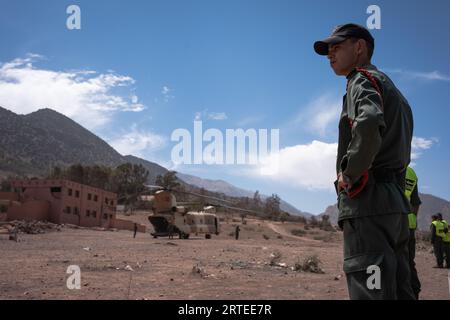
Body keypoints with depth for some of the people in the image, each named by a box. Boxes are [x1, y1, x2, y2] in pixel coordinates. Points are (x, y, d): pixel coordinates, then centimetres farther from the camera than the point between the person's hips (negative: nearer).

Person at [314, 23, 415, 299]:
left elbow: (369, 124, -26)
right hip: (396, 203, 10)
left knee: (371, 291, -12)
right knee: (399, 290, 10)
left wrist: (348, 172, -14)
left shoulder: (363, 80, -1)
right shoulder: (393, 90, 28)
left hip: (368, 203, -10)